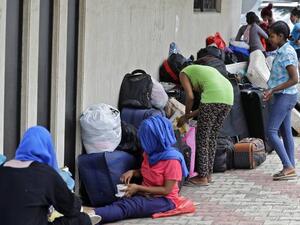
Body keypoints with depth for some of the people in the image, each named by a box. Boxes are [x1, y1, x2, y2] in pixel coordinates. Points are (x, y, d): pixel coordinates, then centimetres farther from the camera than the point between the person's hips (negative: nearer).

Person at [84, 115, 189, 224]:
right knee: (120, 202, -21)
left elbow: (166, 190, -18)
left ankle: (92, 214, -53)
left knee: (127, 206, -32)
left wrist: (138, 188, -18)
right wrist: (133, 172, 1)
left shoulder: (172, 159, -18)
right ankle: (90, 214, -43)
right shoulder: (150, 153, 6)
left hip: (164, 200, -9)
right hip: (145, 194, 9)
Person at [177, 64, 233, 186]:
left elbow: (190, 97, 2)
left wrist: (186, 116, 15)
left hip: (213, 96, -7)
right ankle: (208, 174, 23)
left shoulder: (183, 73, 17)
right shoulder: (202, 70, 37)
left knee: (202, 137, 3)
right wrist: (191, 115, 30)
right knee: (212, 136, 19)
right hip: (228, 97, 8)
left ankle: (202, 177, 2)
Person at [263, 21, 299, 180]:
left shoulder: (287, 53, -17)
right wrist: (272, 92, 17)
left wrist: (273, 90, -20)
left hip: (285, 96, -10)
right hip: (283, 96, 10)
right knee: (285, 132, 10)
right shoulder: (282, 51, 13)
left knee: (271, 131, -12)